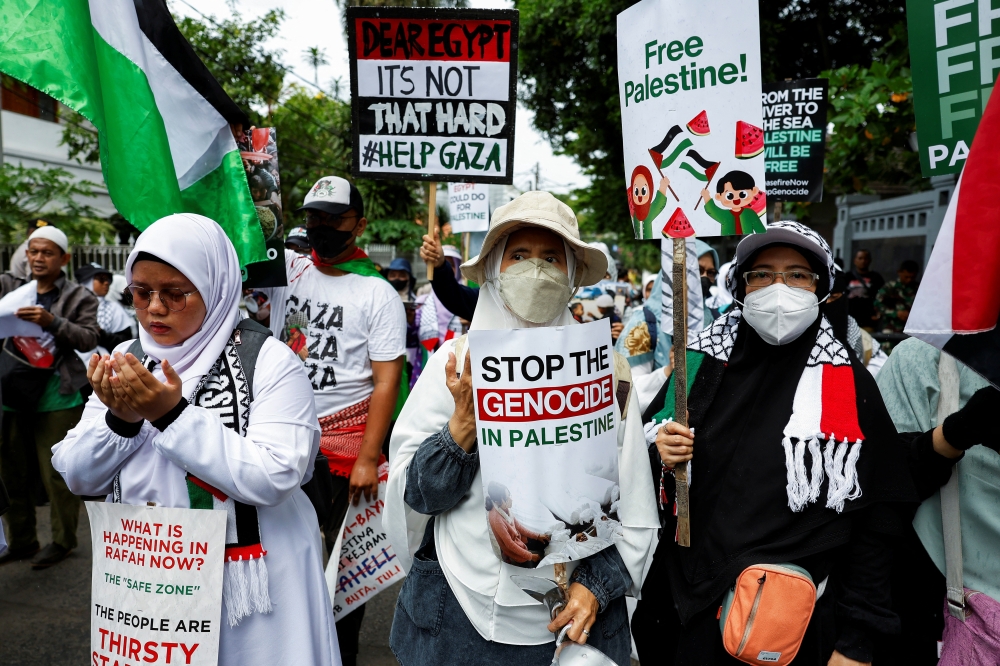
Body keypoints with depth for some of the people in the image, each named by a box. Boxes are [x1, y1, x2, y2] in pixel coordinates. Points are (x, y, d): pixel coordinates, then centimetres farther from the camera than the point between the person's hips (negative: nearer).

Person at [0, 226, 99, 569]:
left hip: (56, 401, -5)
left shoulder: (79, 297, 1)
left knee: (56, 475, 1)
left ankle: (63, 541, 14)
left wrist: (52, 321, -21)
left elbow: (89, 338, -9)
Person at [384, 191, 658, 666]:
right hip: (459, 607, 1)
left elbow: (633, 503, 0)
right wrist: (462, 427, -22)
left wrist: (596, 585, -9)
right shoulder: (457, 358, -6)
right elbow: (416, 493, -7)